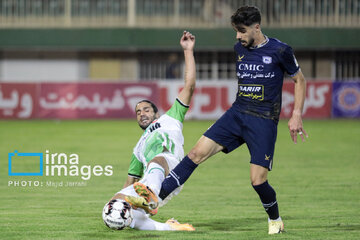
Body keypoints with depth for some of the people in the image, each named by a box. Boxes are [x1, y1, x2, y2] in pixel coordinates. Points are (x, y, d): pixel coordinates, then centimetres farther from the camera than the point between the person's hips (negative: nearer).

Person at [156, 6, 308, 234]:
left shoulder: (280, 51, -7)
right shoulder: (238, 49, 8)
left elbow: (300, 80, 5)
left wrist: (297, 116, -1)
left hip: (264, 121, -5)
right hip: (236, 113, 5)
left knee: (258, 180, -10)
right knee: (198, 152, -11)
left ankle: (275, 220, 18)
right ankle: (156, 196, -12)